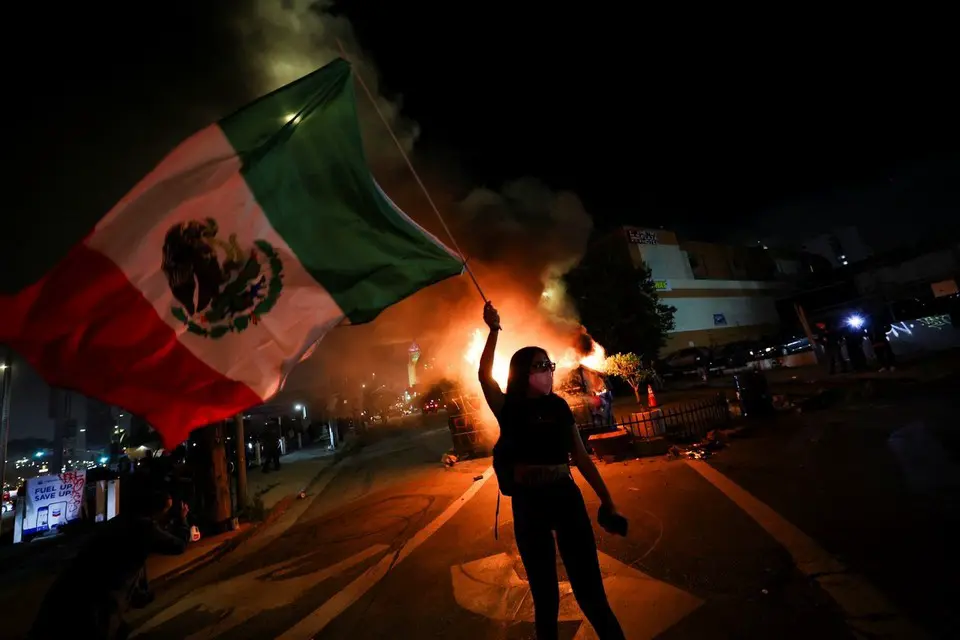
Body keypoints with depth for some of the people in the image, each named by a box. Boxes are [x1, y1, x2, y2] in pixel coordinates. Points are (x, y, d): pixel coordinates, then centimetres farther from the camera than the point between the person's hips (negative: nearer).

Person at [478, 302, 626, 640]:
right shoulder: (509, 409, -5)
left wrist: (607, 501, 5)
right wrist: (493, 331, -21)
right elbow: (484, 375, -16)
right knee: (544, 593, 15)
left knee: (590, 589, 10)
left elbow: (582, 458, 5)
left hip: (567, 497, 2)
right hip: (528, 504, -1)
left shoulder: (560, 407, 1)